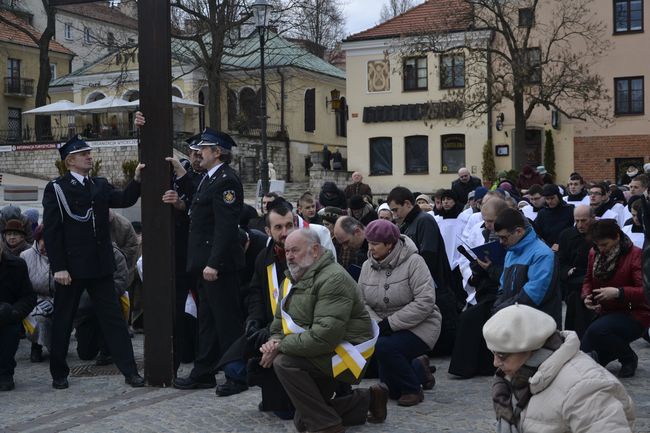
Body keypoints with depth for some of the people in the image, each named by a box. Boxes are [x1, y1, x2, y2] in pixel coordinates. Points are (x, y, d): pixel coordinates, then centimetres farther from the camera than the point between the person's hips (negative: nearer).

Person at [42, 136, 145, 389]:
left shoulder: (101, 185, 12)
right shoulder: (56, 189, -2)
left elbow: (124, 200, -4)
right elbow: (51, 231, -7)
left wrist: (136, 180, -20)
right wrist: (58, 268, -13)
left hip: (100, 265, 4)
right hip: (71, 267, -4)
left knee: (114, 318, 2)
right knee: (63, 321, 8)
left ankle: (129, 371, 4)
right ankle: (59, 373, 22)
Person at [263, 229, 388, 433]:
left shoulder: (333, 279, -21)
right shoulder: (294, 280, 9)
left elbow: (324, 335, -31)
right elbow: (279, 322, 12)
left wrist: (281, 347, -25)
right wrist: (275, 341, -11)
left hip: (345, 354, -10)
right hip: (322, 357, 10)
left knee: (284, 362, -29)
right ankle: (366, 400, 24)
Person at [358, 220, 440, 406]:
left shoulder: (413, 262, -17)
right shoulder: (368, 266, 1)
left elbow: (425, 302, -24)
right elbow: (362, 302, -1)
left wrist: (390, 323, -24)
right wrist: (377, 324, -21)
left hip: (419, 327, -6)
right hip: (385, 330, 6)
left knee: (384, 347, -33)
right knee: (391, 390, 7)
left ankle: (412, 390, -9)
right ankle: (418, 369, 38)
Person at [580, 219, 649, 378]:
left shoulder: (635, 255, -15)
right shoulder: (594, 253, 2)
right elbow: (589, 280, 14)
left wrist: (618, 292, -36)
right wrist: (587, 296, -8)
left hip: (634, 315, -6)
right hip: (607, 313, 6)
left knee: (596, 330, -33)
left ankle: (629, 358, -7)